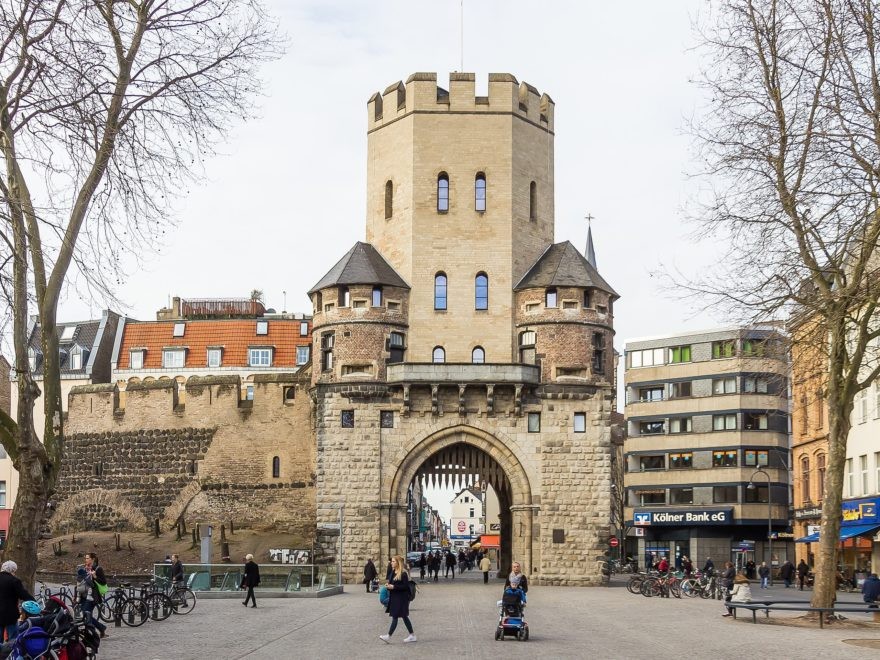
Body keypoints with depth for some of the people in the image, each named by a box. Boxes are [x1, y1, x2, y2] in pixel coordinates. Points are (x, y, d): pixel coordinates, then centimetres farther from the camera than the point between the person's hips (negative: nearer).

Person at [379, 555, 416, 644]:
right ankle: (412, 635, 19)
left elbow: (406, 586, -18)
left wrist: (393, 587, -21)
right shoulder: (393, 572, 11)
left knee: (395, 616, -9)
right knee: (404, 616, 13)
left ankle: (388, 636, -9)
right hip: (394, 597, 9)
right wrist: (388, 584, 0)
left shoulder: (403, 573, -15)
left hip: (401, 598, -9)